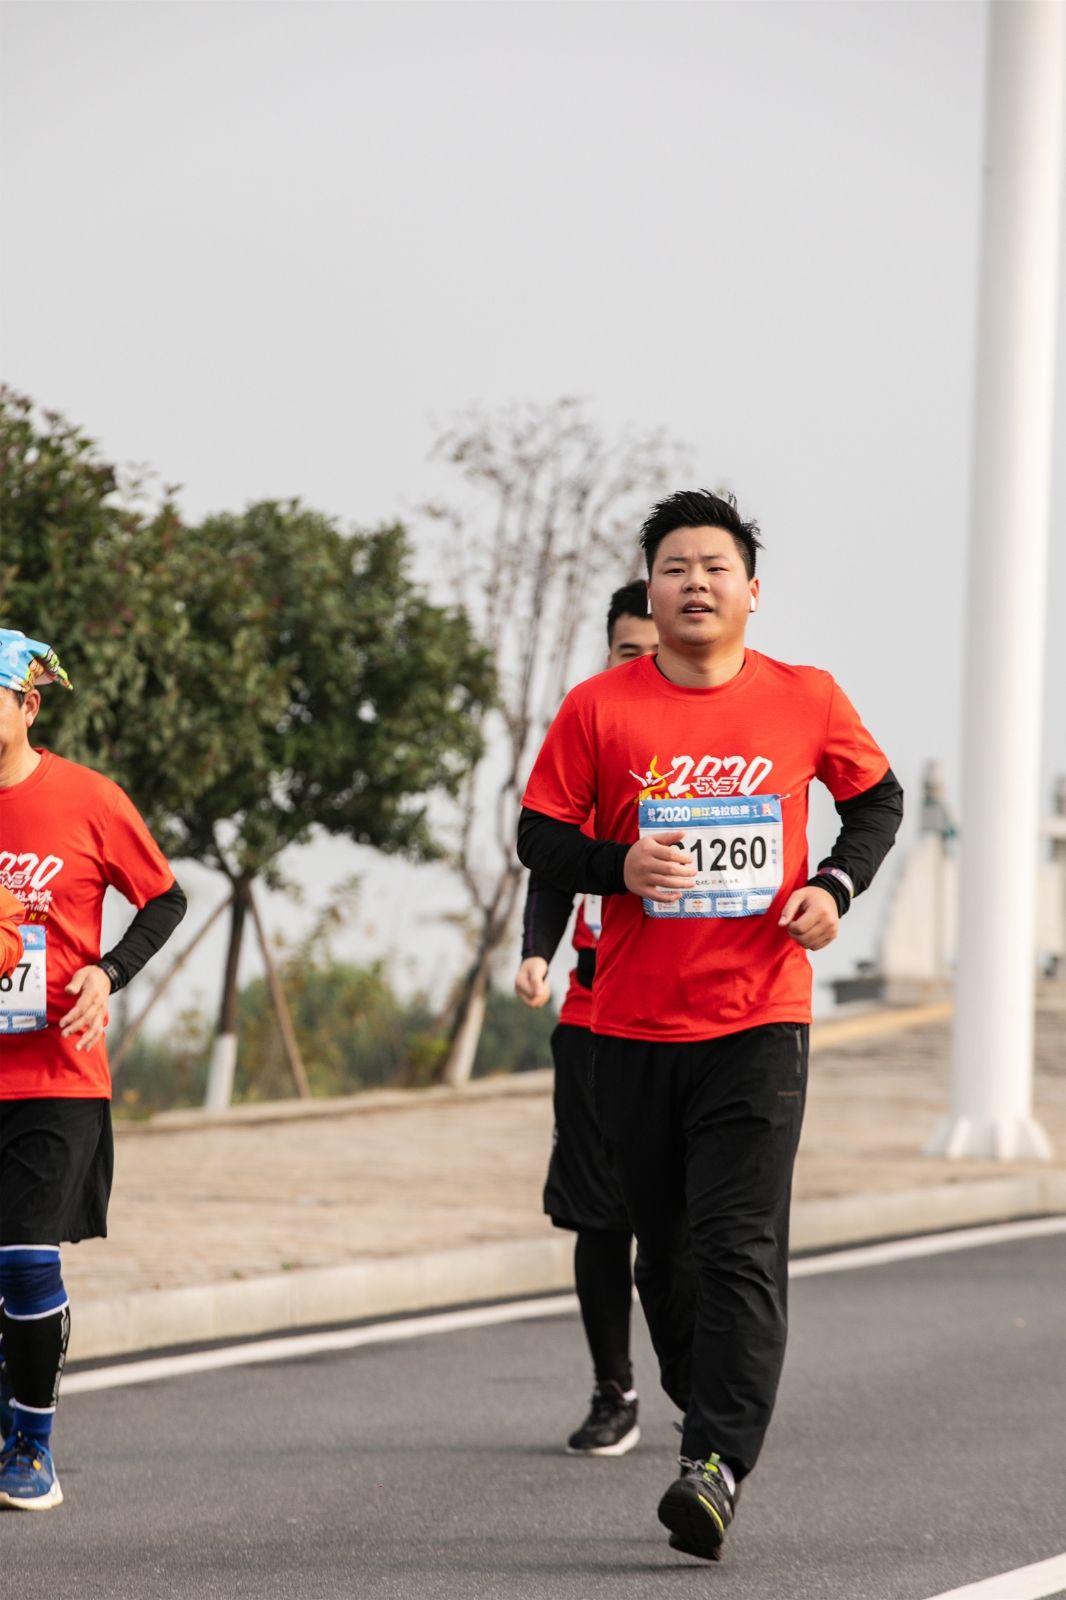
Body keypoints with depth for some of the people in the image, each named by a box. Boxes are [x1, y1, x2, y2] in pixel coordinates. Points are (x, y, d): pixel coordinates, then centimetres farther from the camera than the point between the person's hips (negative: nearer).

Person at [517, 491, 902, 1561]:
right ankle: (704, 1411, 29)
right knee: (665, 1245, 9)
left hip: (758, 1021, -2)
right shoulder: (599, 708, 1)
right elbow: (539, 833, 4)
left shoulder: (805, 701, 3)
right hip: (632, 1022, 2)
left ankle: (718, 1465, -18)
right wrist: (619, 864, -15)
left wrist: (837, 885, 0)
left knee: (740, 1244, -12)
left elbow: (876, 797, 18)